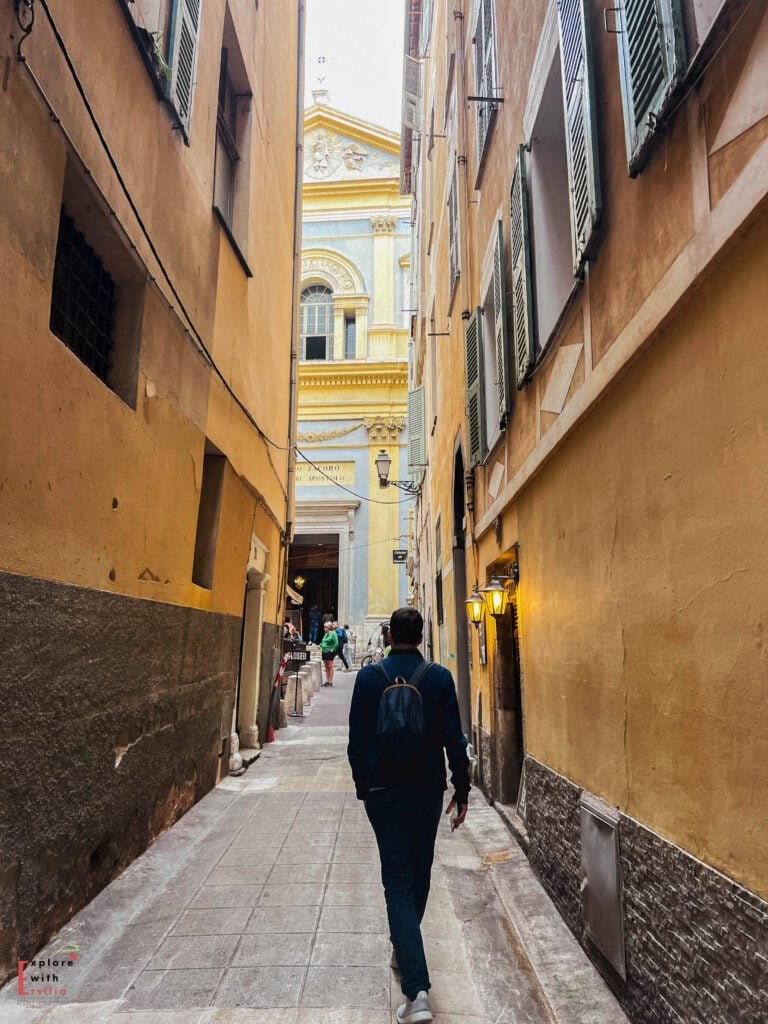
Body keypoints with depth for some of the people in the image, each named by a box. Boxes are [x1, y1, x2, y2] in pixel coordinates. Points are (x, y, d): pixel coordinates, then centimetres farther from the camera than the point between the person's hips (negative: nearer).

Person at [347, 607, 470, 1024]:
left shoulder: (369, 676, -7)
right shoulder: (439, 677, -7)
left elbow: (357, 738, -3)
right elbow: (454, 739, -6)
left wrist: (362, 785, 9)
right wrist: (461, 791, 2)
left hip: (383, 791, -1)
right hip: (428, 790, 1)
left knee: (398, 880, 3)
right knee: (419, 874, 21)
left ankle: (417, 990, -5)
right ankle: (404, 950, 41)